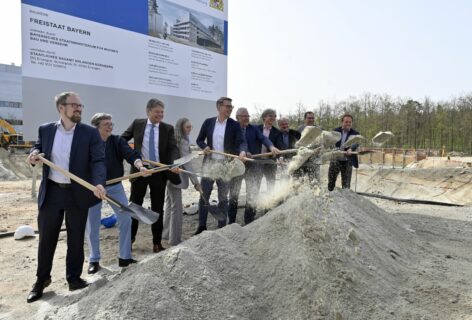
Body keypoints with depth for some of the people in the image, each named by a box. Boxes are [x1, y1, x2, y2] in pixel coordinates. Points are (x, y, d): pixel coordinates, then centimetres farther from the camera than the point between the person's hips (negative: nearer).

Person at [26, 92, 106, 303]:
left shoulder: (90, 133, -6)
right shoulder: (45, 130, 2)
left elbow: (98, 161, -14)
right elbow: (38, 147, 17)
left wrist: (99, 183, -32)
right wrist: (34, 155, -9)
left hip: (77, 193, -2)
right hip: (51, 192, 2)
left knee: (76, 238, 11)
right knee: (46, 238, 13)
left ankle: (74, 277, 30)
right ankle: (42, 279, 33)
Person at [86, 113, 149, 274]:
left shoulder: (117, 141, -6)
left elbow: (130, 154, -21)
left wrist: (140, 166, -41)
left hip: (115, 186, 2)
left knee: (126, 220, 2)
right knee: (92, 225, 6)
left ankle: (125, 257, 18)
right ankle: (94, 260, 25)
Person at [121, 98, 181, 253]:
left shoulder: (168, 128, 0)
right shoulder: (137, 124, 2)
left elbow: (173, 148, -9)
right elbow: (123, 139, 15)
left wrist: (174, 163, -27)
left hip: (159, 172, 0)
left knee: (158, 208, 8)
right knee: (134, 205, 10)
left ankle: (157, 242, 21)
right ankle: (130, 236, 31)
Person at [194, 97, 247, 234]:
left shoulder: (234, 125, -2)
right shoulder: (208, 122, 3)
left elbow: (241, 142, -12)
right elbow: (199, 140, 10)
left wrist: (242, 151, -33)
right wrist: (204, 147, -11)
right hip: (209, 163, 2)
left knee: (223, 198, 7)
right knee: (204, 195, 5)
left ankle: (221, 227, 18)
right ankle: (202, 226, 17)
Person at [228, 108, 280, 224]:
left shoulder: (254, 129, 4)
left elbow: (263, 138, -11)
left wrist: (271, 147, -30)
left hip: (252, 166, 1)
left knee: (252, 195, 3)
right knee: (233, 195, 8)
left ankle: (249, 223, 17)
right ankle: (231, 222, 23)